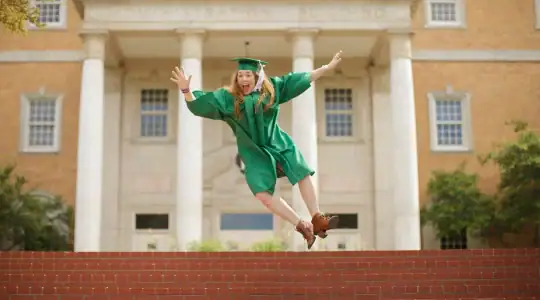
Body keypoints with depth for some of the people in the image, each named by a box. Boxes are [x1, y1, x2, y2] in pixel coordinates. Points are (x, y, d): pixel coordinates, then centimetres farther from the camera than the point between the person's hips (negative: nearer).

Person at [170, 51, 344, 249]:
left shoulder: (271, 88, -4)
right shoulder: (228, 97, -9)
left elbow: (300, 78, 2)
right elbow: (198, 104, -16)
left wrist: (328, 67, 1)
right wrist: (186, 90, -36)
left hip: (278, 143, 2)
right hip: (254, 152, -2)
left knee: (304, 176, -1)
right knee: (263, 195, -17)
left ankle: (317, 220, 13)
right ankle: (303, 227, -7)